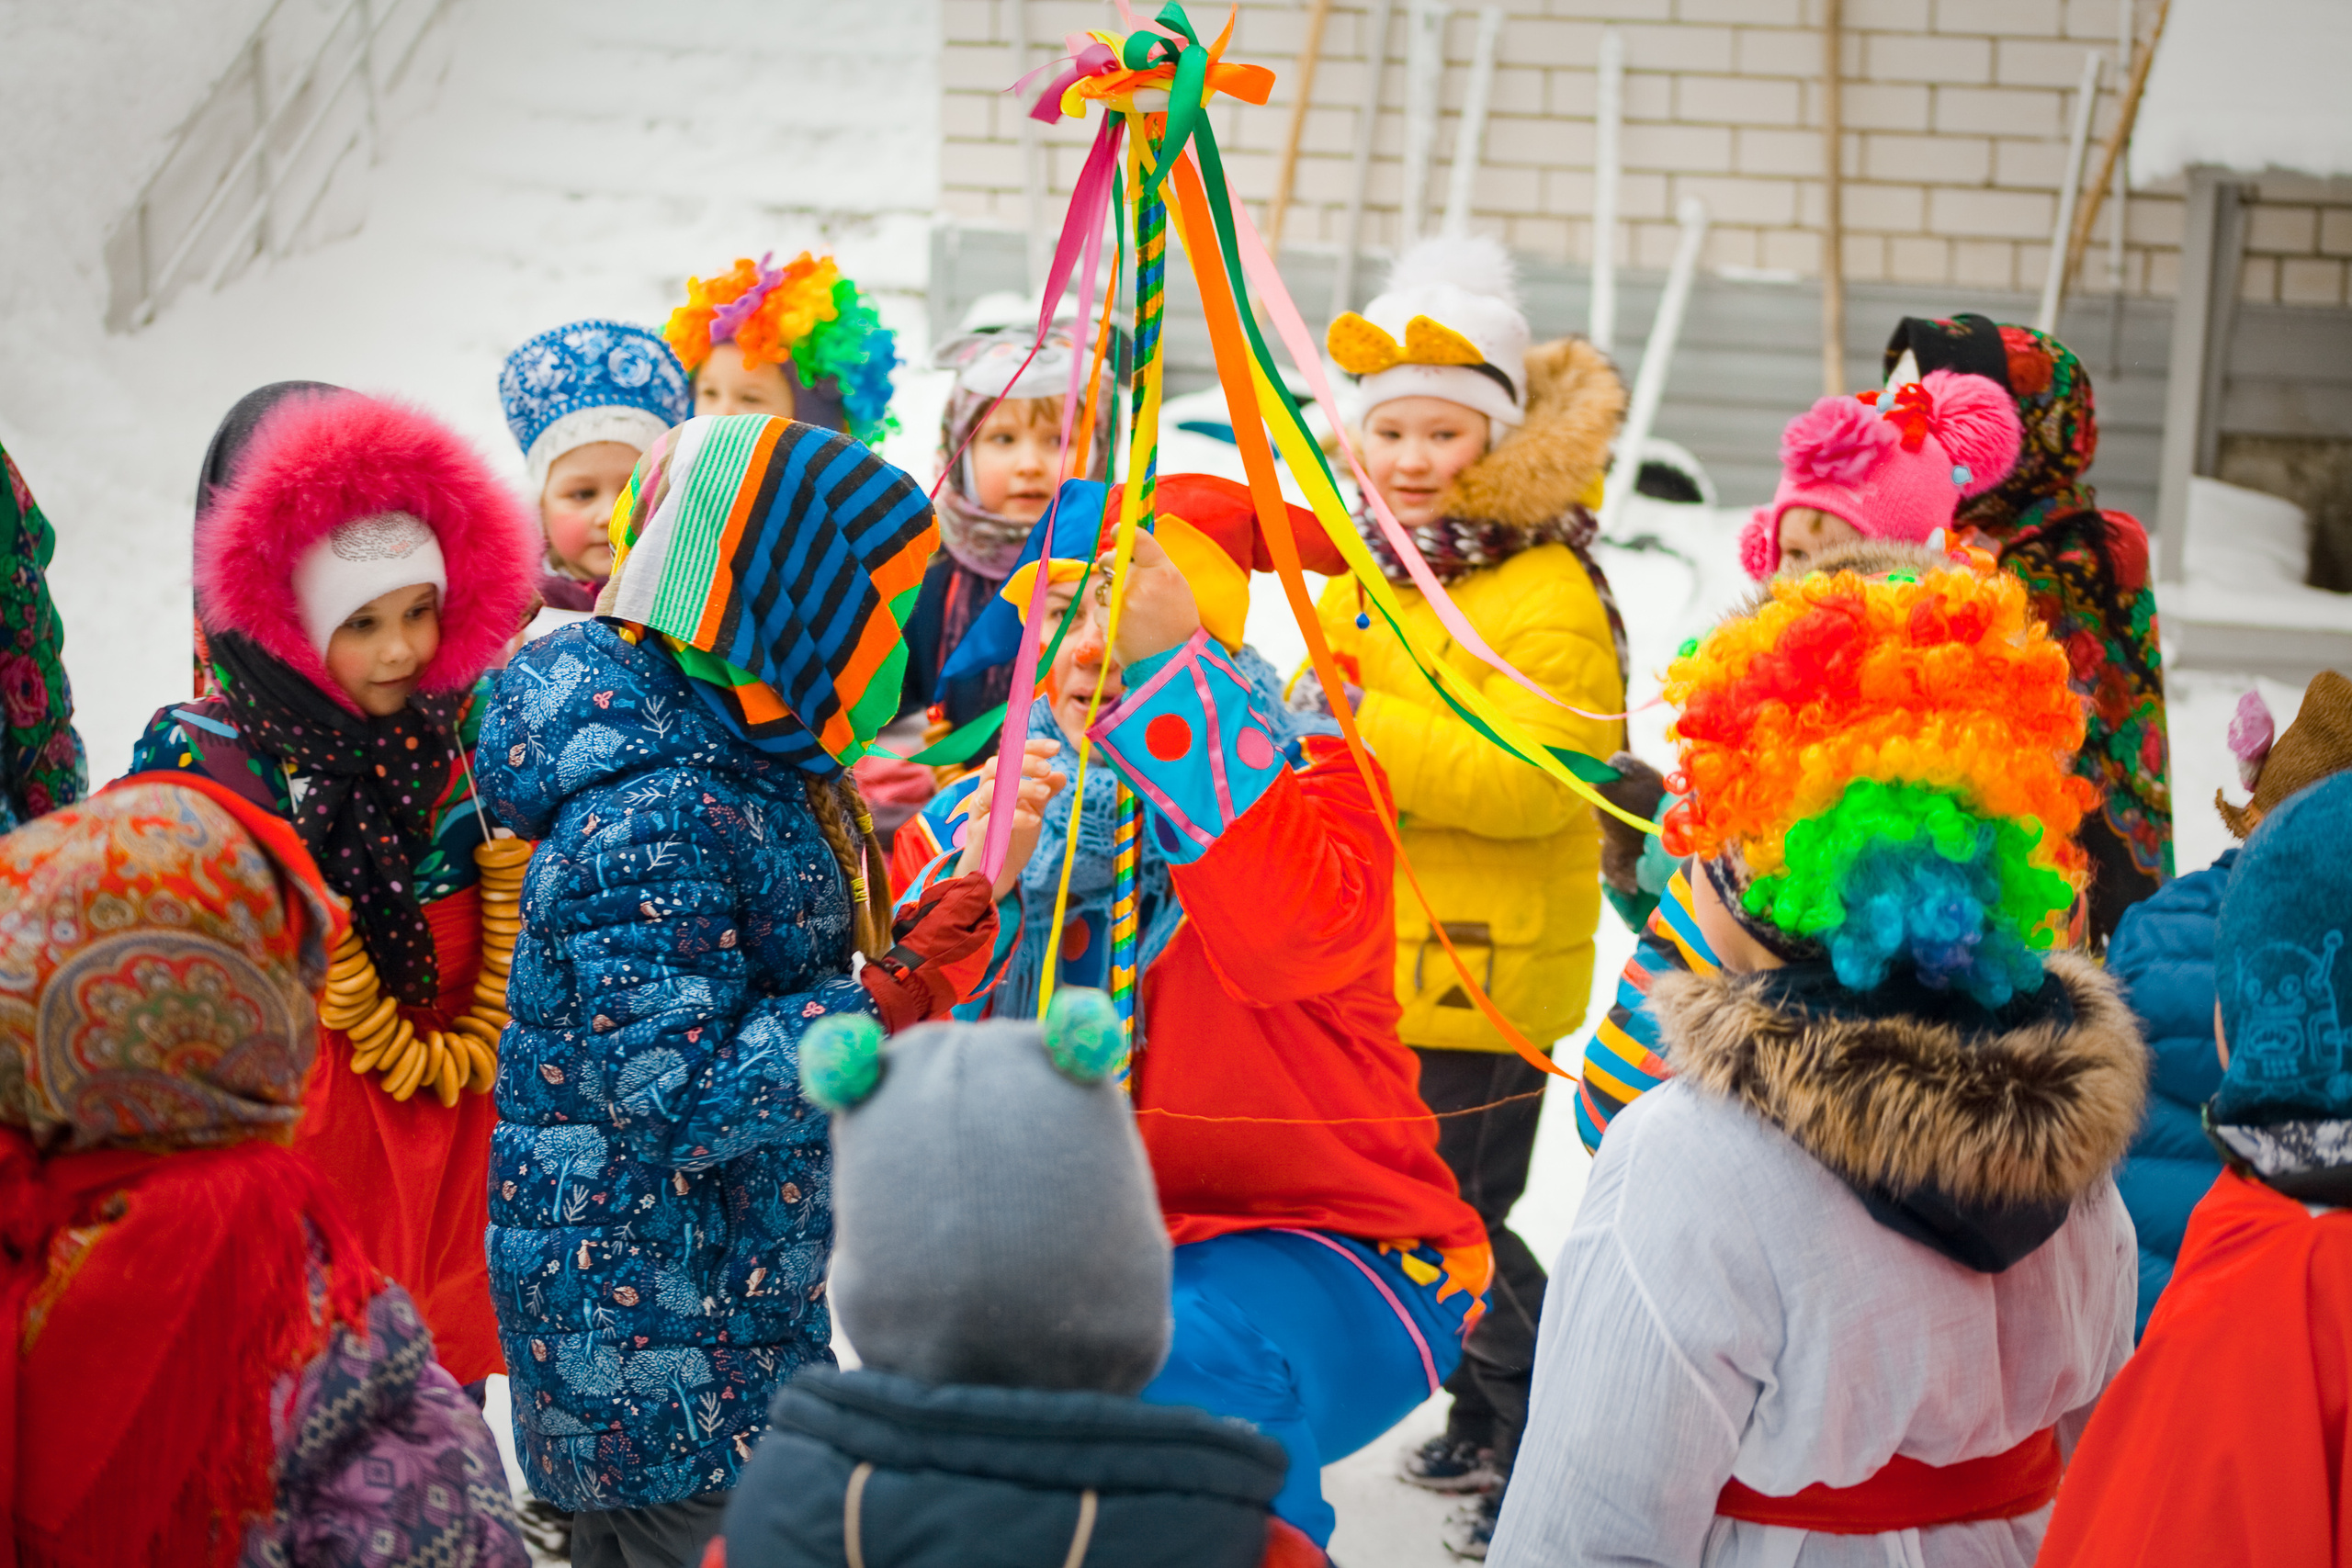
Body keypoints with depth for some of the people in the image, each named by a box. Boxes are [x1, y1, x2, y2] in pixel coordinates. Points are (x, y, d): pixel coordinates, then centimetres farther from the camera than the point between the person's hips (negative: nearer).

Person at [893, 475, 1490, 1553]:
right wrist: (974, 886, -17)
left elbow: (1287, 941, -26)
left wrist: (1170, 675, -24)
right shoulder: (979, 814, 10)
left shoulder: (1306, 778, -1)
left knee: (1180, 1365, -34)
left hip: (1321, 1250, -4)